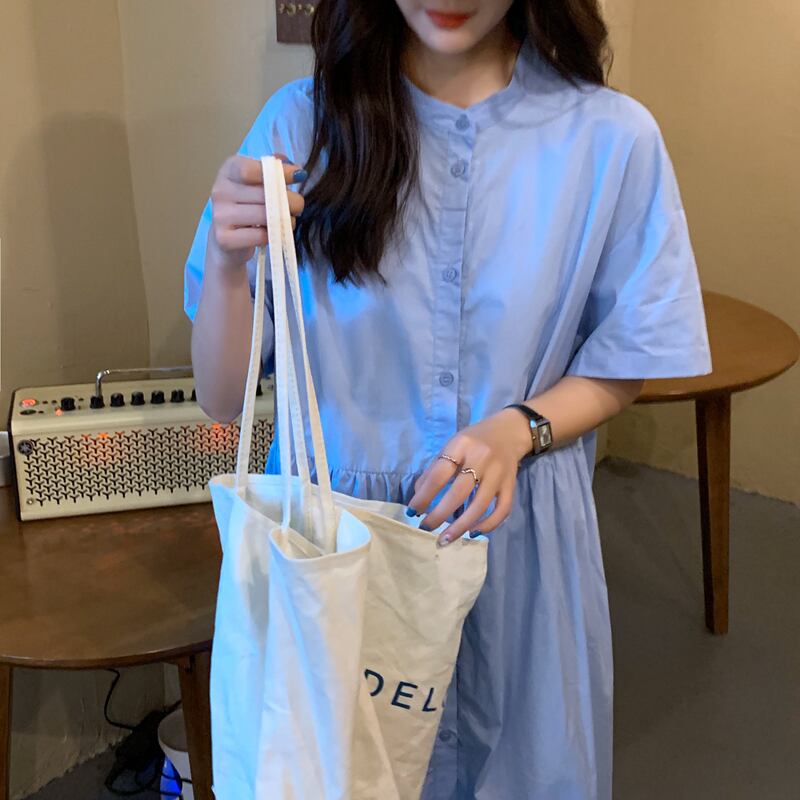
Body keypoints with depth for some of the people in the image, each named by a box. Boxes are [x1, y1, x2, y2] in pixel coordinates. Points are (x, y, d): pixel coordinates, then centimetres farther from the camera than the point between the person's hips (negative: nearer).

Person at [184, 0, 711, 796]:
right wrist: (227, 261, -27)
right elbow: (224, 398, -8)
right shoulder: (303, 121, -9)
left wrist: (518, 429, -18)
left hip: (515, 537, 0)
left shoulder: (611, 137, -11)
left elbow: (620, 368, 2)